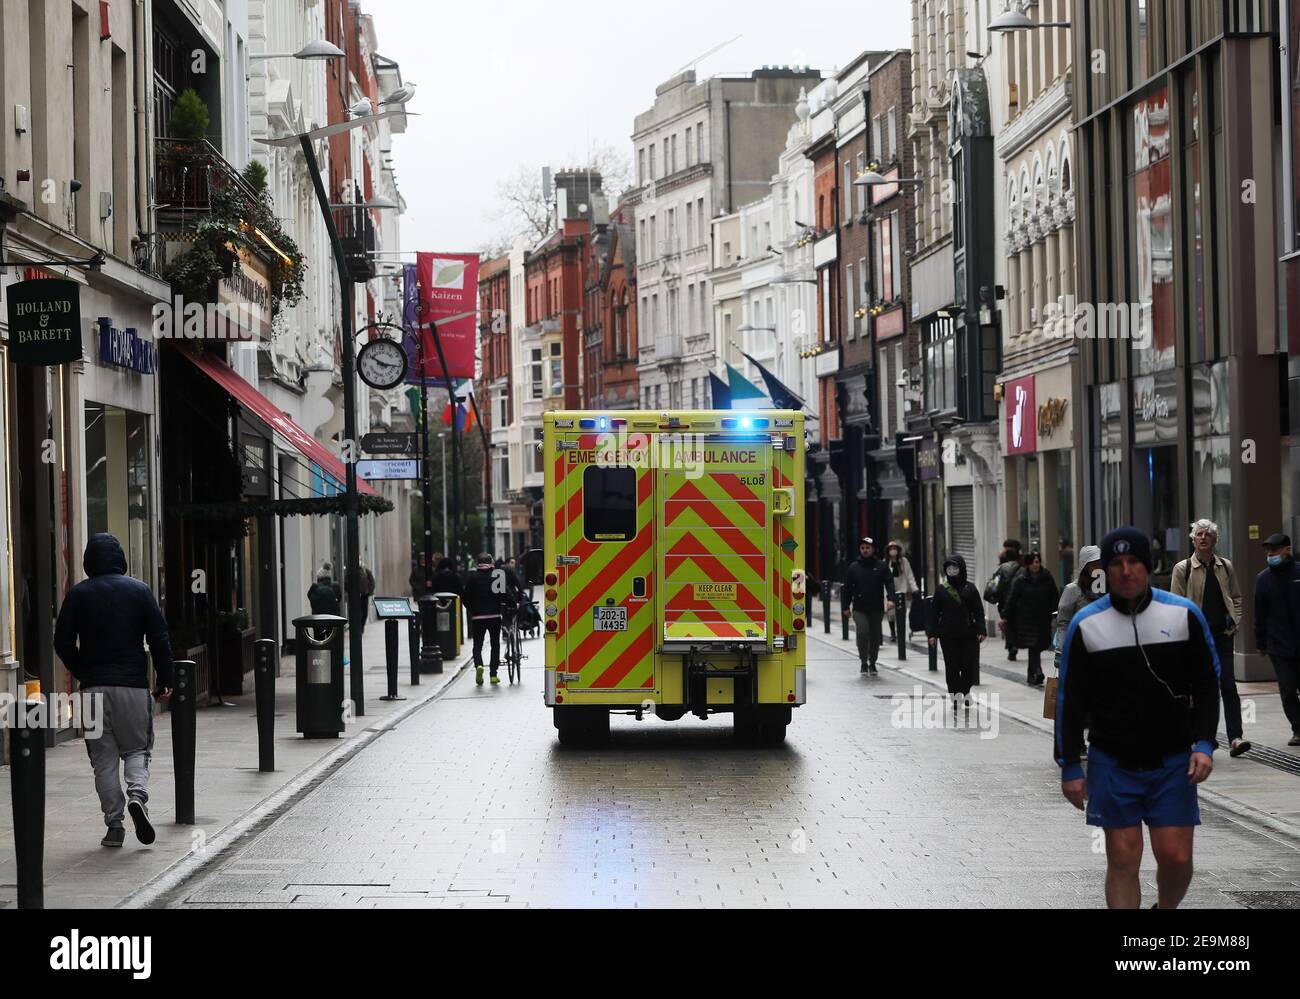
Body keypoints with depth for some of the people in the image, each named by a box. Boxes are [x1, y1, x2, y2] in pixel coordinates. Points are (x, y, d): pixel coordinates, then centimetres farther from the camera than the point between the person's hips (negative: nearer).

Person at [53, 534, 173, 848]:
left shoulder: (79, 594, 1)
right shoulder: (139, 590, 2)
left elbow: (63, 643, -2)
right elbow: (159, 639, 0)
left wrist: (82, 673, 11)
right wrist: (164, 680, 6)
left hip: (94, 687, 0)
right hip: (133, 685, 0)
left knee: (104, 759, 6)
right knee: (136, 749, 12)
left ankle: (114, 825, 3)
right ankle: (137, 795, -17)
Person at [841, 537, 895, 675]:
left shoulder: (881, 566, 4)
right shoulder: (854, 567, 5)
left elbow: (889, 583, -1)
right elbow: (847, 588, 8)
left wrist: (890, 599, -18)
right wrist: (846, 607, 5)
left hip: (877, 609, 1)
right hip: (859, 609, -1)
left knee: (875, 636, 8)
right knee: (862, 632, -19)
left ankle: (872, 663, 24)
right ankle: (864, 662, -7)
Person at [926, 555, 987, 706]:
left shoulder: (970, 588, 2)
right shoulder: (941, 589, 4)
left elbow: (978, 611, 2)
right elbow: (934, 612, 5)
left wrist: (981, 630, -7)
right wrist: (932, 633, 0)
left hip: (968, 633, 0)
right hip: (947, 635, 0)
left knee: (969, 664, 0)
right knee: (951, 665, 0)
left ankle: (966, 690, 20)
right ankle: (955, 693, 8)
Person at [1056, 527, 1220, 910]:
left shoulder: (1185, 615, -2)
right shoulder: (1085, 624, -3)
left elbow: (1206, 684, 4)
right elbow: (1071, 700, 2)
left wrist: (1204, 744, -8)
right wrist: (1070, 767, 0)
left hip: (1174, 763, 0)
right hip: (1112, 763, 0)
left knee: (1176, 857, -1)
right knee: (1123, 859, 0)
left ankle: (1166, 908, 29)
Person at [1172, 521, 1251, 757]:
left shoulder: (1226, 567, 10)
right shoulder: (1183, 569, 1)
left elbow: (1236, 597, 18)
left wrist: (1235, 621, 3)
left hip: (1223, 634, 2)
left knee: (1228, 686, -7)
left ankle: (1235, 738, -11)